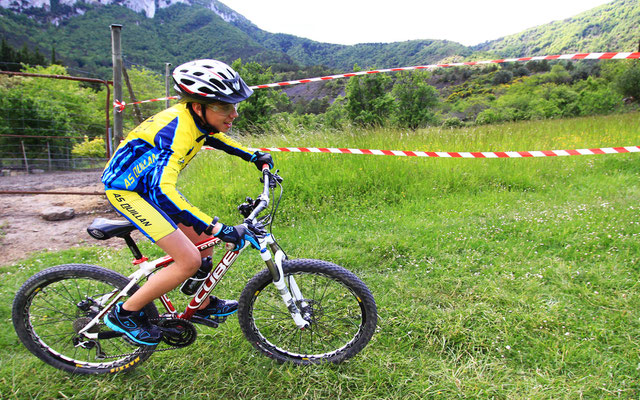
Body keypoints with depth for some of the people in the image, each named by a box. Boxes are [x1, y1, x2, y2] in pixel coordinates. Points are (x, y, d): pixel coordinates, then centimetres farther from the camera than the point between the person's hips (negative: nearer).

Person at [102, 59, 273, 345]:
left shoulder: (196, 117, -7)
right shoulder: (176, 130, -34)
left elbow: (212, 136, 18)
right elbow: (162, 190, -45)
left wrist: (253, 156, 10)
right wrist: (218, 229, -49)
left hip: (150, 181, 9)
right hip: (127, 190, -9)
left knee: (202, 240, 10)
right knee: (189, 260, -14)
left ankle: (204, 305, 30)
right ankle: (124, 313, 6)